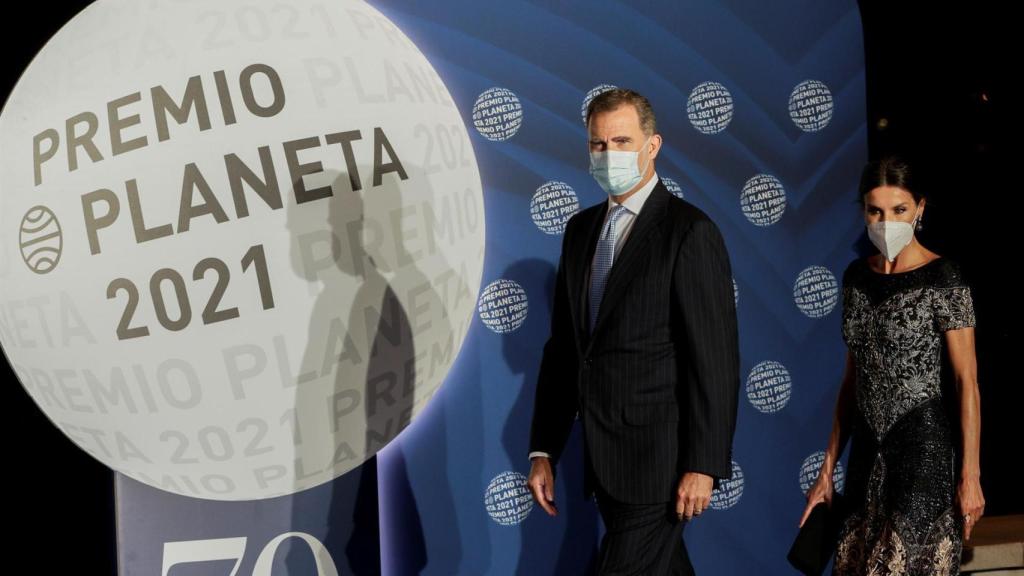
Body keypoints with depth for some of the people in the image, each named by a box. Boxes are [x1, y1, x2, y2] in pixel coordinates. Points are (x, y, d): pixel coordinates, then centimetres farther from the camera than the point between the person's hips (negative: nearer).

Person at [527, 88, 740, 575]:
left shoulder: (689, 231, -10)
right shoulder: (581, 229, 11)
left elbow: (716, 357, -13)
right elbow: (562, 346, 13)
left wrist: (704, 464, -16)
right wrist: (543, 449, 10)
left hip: (658, 457, -7)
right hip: (603, 458, 7)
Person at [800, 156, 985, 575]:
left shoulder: (942, 278, -10)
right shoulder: (856, 276, 7)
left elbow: (967, 381, -10)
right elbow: (853, 376, 11)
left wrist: (970, 475, -12)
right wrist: (828, 467, 10)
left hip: (925, 448, -5)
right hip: (868, 449, 6)